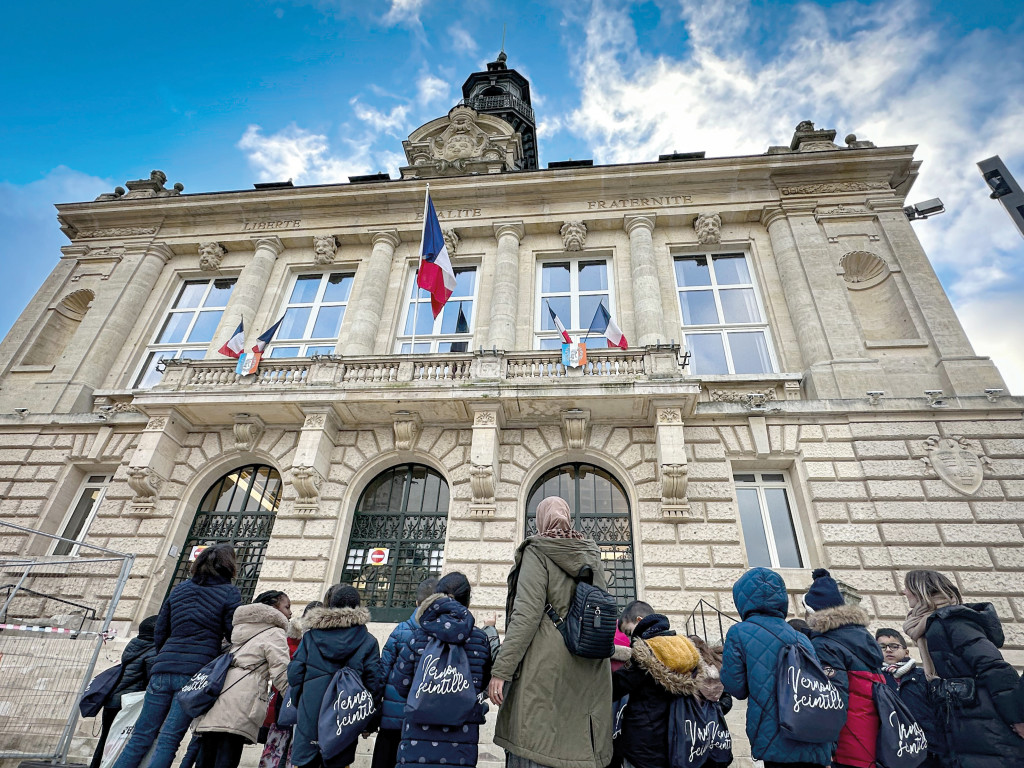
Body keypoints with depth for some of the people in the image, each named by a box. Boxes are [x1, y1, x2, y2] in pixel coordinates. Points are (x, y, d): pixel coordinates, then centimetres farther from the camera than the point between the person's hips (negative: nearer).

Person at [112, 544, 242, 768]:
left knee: (141, 736, 12)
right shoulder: (230, 592, -2)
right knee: (169, 739, -2)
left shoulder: (179, 589, 15)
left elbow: (159, 632, 18)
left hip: (164, 669, 5)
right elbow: (234, 635, -6)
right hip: (195, 672, -5)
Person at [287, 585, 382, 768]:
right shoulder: (368, 641, -2)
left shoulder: (310, 636, 1)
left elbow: (295, 673, 1)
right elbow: (373, 682, -4)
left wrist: (299, 705, 14)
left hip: (309, 716, 1)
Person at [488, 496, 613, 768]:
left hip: (546, 666, -6)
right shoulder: (592, 555, 14)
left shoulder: (538, 551, -4)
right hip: (590, 674, 6)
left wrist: (501, 669, -14)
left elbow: (527, 613, -14)